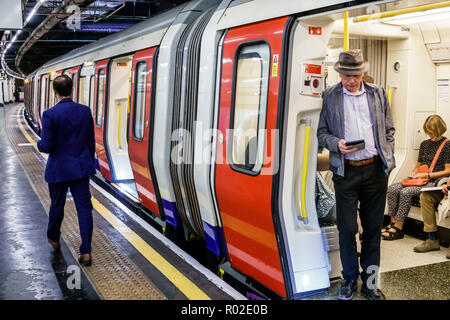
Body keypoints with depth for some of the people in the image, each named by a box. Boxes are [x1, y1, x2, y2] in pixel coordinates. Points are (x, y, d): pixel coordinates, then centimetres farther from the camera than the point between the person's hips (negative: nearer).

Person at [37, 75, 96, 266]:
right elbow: (91, 142, 4)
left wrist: (39, 144, 9)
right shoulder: (85, 111, -3)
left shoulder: (49, 115, -15)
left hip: (59, 169, -2)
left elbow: (47, 147, -15)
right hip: (81, 168, 2)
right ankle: (86, 252, 2)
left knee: (57, 205, 18)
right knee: (84, 207, 3)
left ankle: (54, 239, 41)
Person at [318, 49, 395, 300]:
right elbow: (322, 132, 6)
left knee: (374, 228, 9)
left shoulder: (378, 94, 9)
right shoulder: (330, 96, 4)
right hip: (346, 171, -2)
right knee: (347, 229, 4)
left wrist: (388, 162, 5)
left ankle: (370, 282, 23)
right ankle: (350, 280, 22)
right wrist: (337, 144, -14)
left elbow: (389, 131, 12)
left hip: (375, 169, 2)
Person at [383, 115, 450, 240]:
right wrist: (414, 172, 2)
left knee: (405, 192, -30)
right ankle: (393, 223, -13)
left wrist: (426, 175, -14)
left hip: (434, 182, -7)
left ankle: (398, 229, -23)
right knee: (392, 189, -16)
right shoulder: (424, 144, 17)